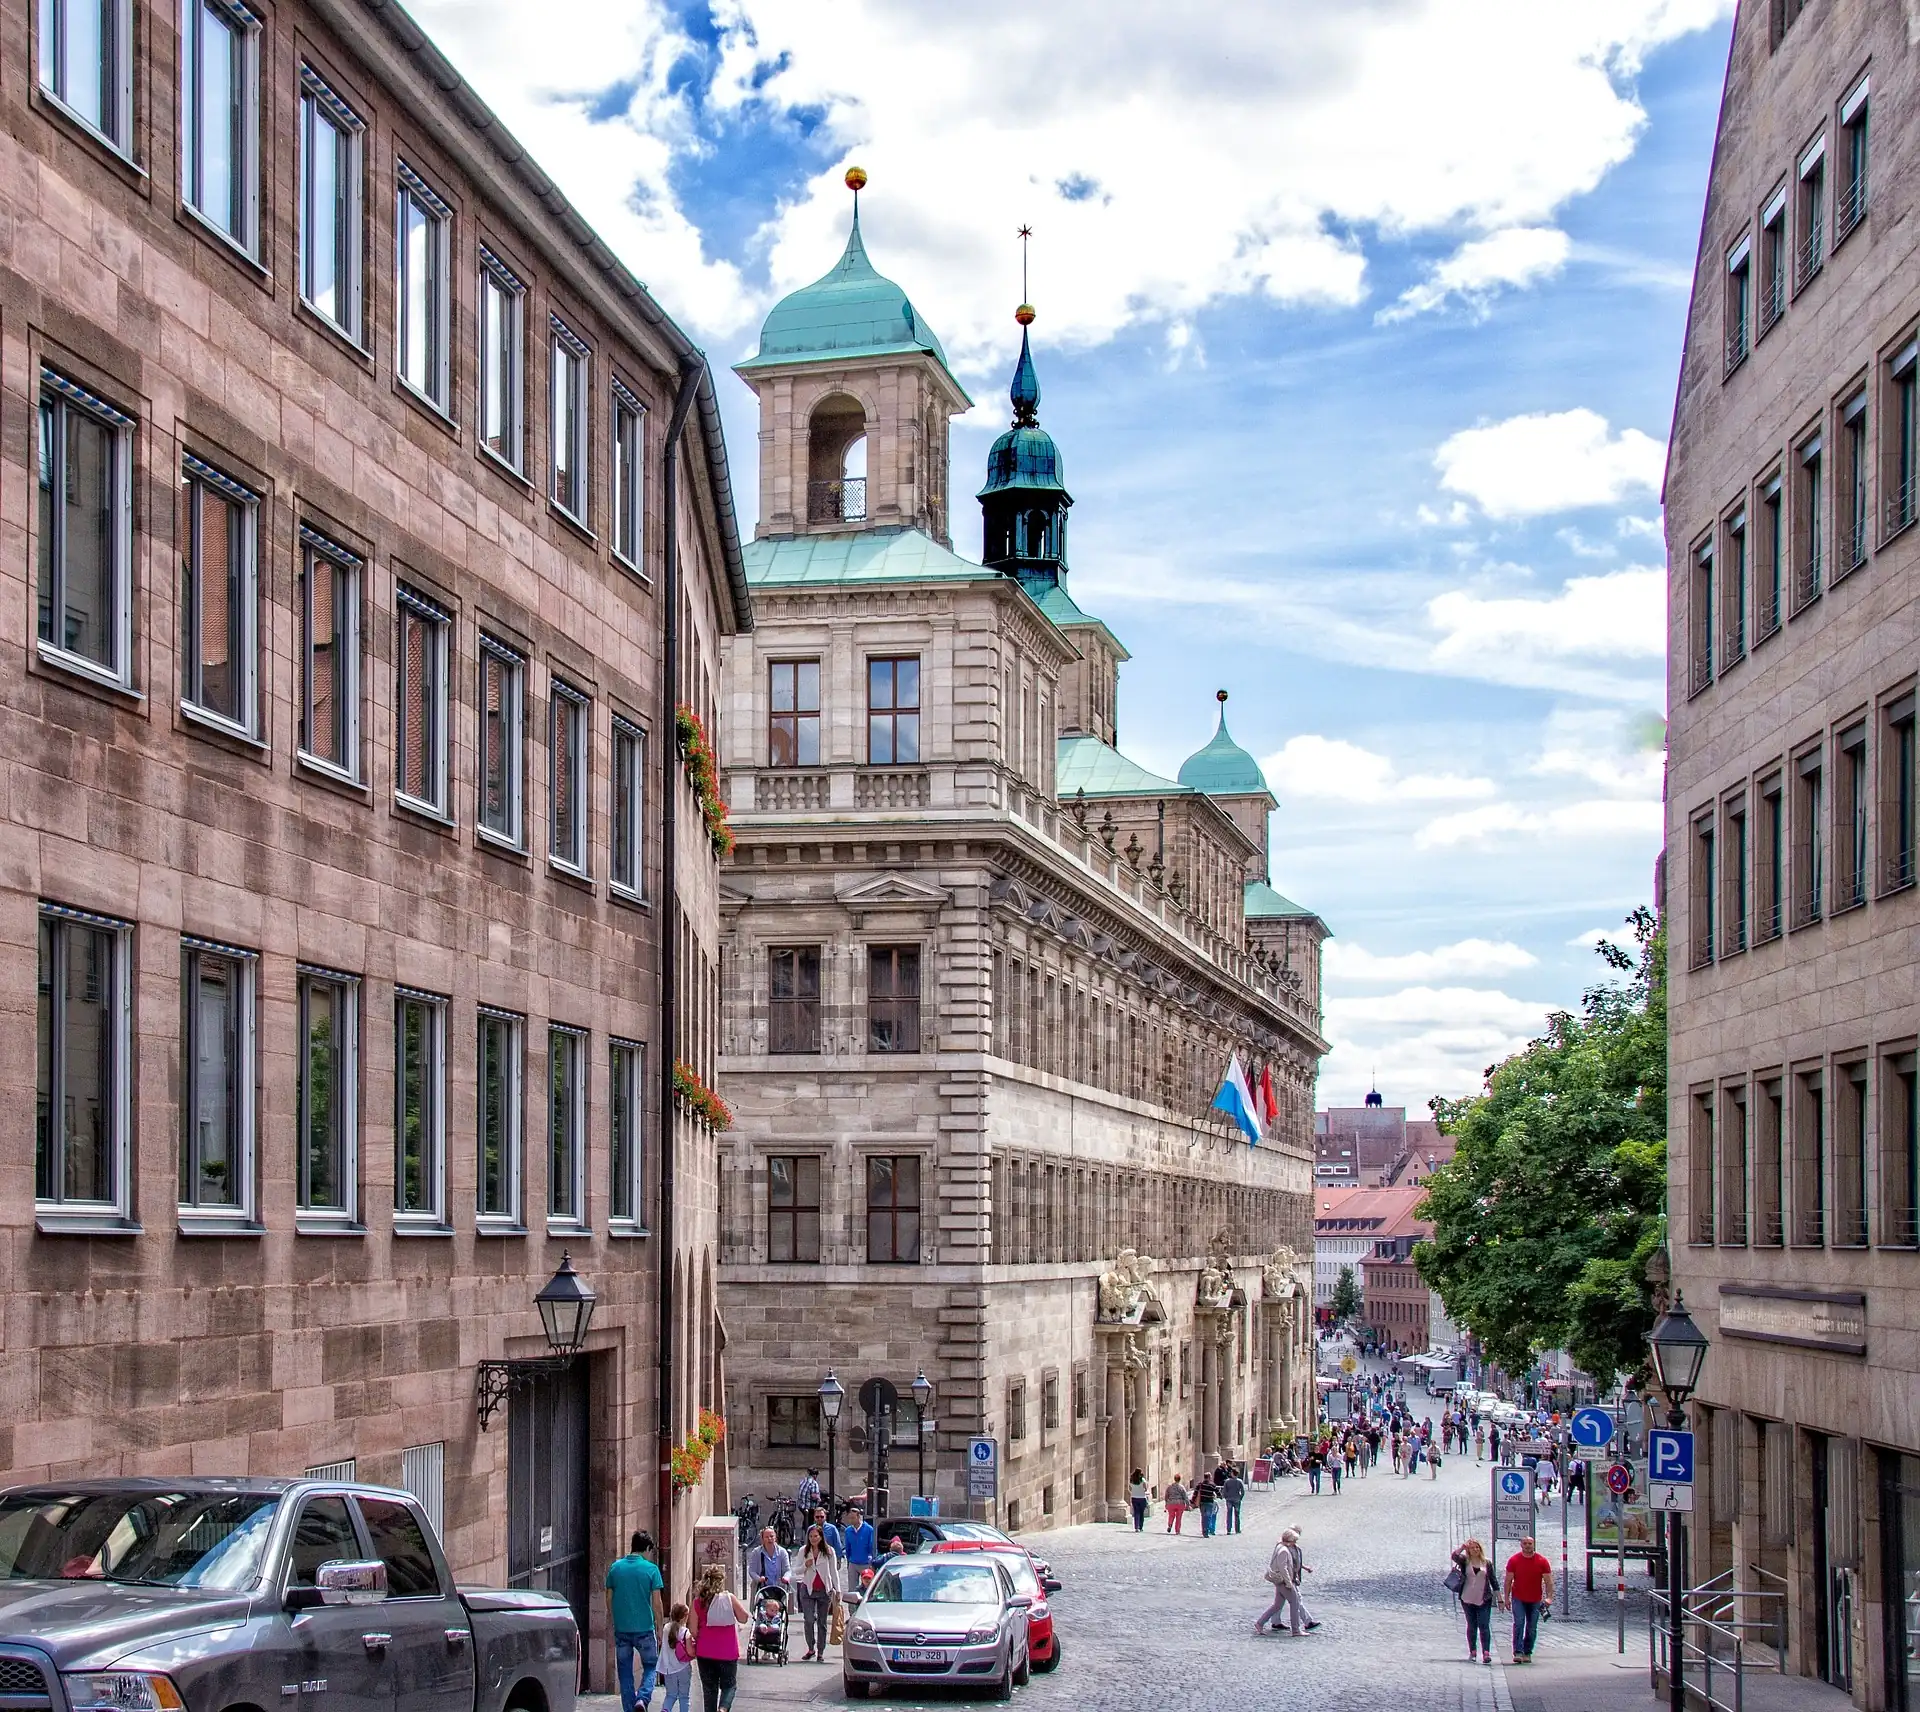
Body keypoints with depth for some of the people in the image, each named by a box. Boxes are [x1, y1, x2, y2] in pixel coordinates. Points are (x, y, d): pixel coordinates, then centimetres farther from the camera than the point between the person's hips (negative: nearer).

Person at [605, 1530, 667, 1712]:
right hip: (645, 1628, -2)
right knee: (650, 1666, 12)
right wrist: (659, 1628, 3)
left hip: (621, 1628, 3)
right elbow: (657, 1603, -7)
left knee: (625, 1672, 12)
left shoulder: (615, 1567, 1)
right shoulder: (651, 1569, -8)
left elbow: (609, 1599, 8)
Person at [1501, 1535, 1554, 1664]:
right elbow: (1508, 1580, 2)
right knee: (1519, 1623, -15)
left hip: (1535, 1600, 1)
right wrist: (1506, 1598, -3)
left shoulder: (1542, 1561, -1)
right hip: (1518, 1599, -1)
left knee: (1532, 1628, 4)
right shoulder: (1514, 1560, -2)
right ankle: (1518, 1652, -18)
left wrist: (1549, 1597, -13)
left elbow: (1548, 1581, -1)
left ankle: (1527, 1653, 13)